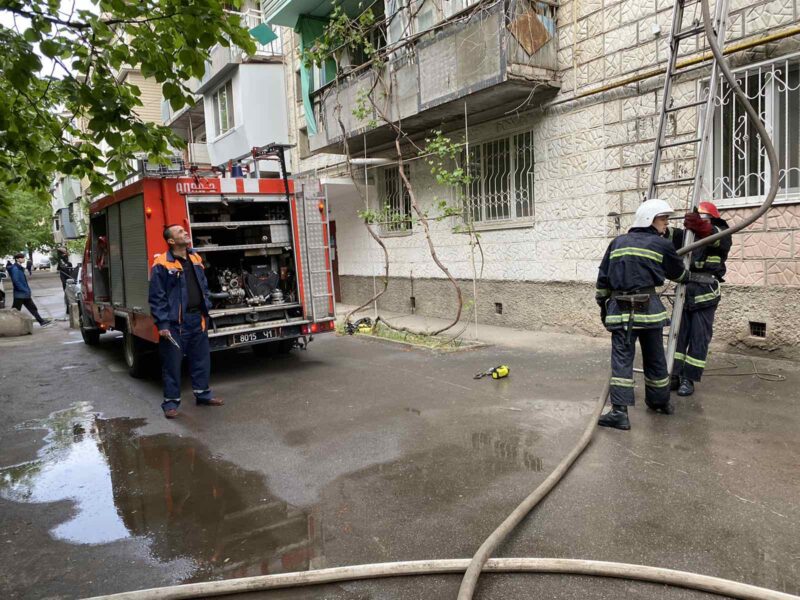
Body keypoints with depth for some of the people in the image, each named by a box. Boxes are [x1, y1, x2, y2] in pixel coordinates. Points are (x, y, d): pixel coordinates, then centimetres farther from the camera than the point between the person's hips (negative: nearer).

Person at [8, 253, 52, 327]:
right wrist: (25, 290, -22)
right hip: (20, 294, -9)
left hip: (25, 294, 9)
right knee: (15, 311, -1)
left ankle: (41, 321, 13)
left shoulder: (20, 268, 14)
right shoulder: (15, 269, -14)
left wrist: (28, 291, 16)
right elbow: (16, 281, -23)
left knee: (32, 308, 10)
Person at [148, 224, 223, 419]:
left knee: (201, 358, 15)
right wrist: (162, 324, -16)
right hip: (175, 322, -6)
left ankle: (202, 393, 29)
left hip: (198, 318, 7)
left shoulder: (195, 258, 10)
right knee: (173, 362, 2)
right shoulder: (162, 264, -12)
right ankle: (171, 401, 13)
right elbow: (157, 298, -12)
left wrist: (206, 310, 14)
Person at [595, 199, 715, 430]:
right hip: (648, 308, -1)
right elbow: (678, 273, 20)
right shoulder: (662, 245, 5)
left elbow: (602, 279, 11)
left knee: (621, 359, -3)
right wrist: (696, 276, 41)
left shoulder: (617, 243, 12)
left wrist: (603, 305, 20)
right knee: (654, 358, 15)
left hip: (620, 309, 1)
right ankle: (660, 401, 33)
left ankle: (619, 411, -11)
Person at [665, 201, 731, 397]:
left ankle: (689, 379, 6)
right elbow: (671, 234, -1)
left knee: (699, 339, 0)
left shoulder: (720, 234, -1)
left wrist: (702, 227, -46)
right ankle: (675, 375, 11)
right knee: (679, 335, 6)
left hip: (705, 295, -4)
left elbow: (719, 238, -24)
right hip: (684, 293, 4)